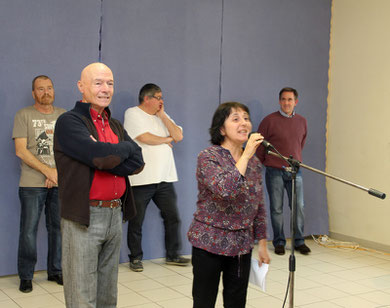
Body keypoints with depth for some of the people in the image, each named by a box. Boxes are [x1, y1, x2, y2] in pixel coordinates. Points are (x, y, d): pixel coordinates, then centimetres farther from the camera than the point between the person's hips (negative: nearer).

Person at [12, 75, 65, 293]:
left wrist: (58, 172, -6)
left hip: (60, 183, 3)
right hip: (32, 184, -3)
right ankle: (26, 277, 12)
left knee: (58, 228, 7)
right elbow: (21, 150, -6)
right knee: (29, 231, -1)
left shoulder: (63, 115, 12)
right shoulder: (24, 115, 2)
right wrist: (48, 171, -11)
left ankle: (56, 271, 21)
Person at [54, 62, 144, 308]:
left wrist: (106, 158, -13)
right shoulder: (69, 122, -7)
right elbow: (102, 156, -22)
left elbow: (137, 162, 1)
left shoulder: (116, 126, 16)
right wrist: (125, 148, -3)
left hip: (115, 214, 7)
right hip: (84, 217, -6)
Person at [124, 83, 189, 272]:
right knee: (136, 222, 4)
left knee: (172, 217, 10)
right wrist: (166, 139, -1)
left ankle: (172, 255, 23)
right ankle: (135, 258, 18)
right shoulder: (133, 114, -4)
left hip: (164, 178, 6)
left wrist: (162, 115, 0)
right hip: (141, 179, -6)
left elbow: (178, 136, 5)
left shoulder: (162, 116, 16)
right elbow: (144, 138, -17)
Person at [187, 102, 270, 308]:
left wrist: (262, 244, 13)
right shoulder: (208, 157, -12)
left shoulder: (254, 161, 6)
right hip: (209, 244, -5)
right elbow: (225, 190, -30)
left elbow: (259, 206, 13)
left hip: (242, 245, 5)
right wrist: (246, 155, -25)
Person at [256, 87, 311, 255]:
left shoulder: (302, 122, 8)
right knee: (276, 208, 3)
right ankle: (279, 242, 13)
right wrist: (266, 162, 9)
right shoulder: (269, 120, -6)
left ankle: (299, 241, 15)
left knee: (298, 207, 4)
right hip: (274, 171, -3)